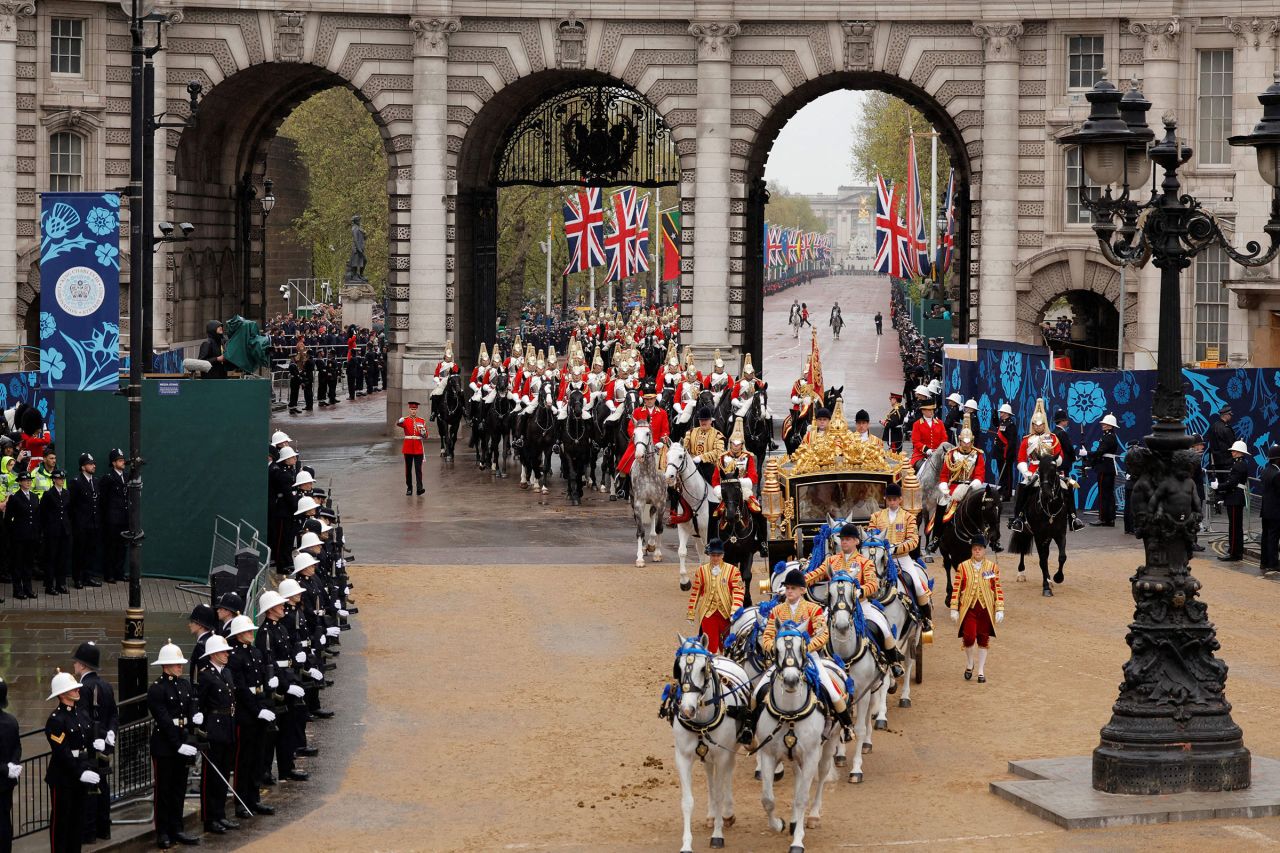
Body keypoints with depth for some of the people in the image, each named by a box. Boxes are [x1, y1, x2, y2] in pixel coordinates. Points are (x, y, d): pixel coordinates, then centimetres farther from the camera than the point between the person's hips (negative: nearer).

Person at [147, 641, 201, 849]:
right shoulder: (157, 690, -12)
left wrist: (192, 741, -9)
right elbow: (165, 721, -17)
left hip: (183, 743, 7)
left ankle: (176, 830, 21)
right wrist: (178, 745, -21)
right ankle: (163, 834, 8)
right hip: (164, 745, -7)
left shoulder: (186, 685, 9)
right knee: (163, 790, 2)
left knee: (179, 788, 12)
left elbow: (194, 715, 4)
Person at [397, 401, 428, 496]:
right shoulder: (405, 420, 0)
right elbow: (398, 424, -26)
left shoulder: (422, 421, 6)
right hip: (408, 448, 0)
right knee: (408, 469, 6)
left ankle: (420, 488, -10)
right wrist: (399, 422, -50)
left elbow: (425, 437, 9)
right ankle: (409, 488, 13)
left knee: (418, 469, -5)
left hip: (418, 449, 0)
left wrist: (423, 434, -15)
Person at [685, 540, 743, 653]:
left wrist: (735, 611, -19)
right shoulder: (701, 571, 4)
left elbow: (738, 592, -6)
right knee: (710, 645, -3)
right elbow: (694, 593, 7)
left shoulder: (732, 570, -1)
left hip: (726, 614, 0)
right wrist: (691, 614, 5)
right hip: (708, 614, 0)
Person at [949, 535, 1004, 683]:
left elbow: (998, 589, 3)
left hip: (986, 609, 1)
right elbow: (956, 589, 2)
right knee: (969, 637, -11)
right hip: (968, 608, -1)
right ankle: (969, 664, 16)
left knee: (983, 640, 6)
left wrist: (999, 610, -3)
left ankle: (981, 671, 16)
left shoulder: (992, 567, 3)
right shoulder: (963, 567, 1)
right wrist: (954, 609, -1)